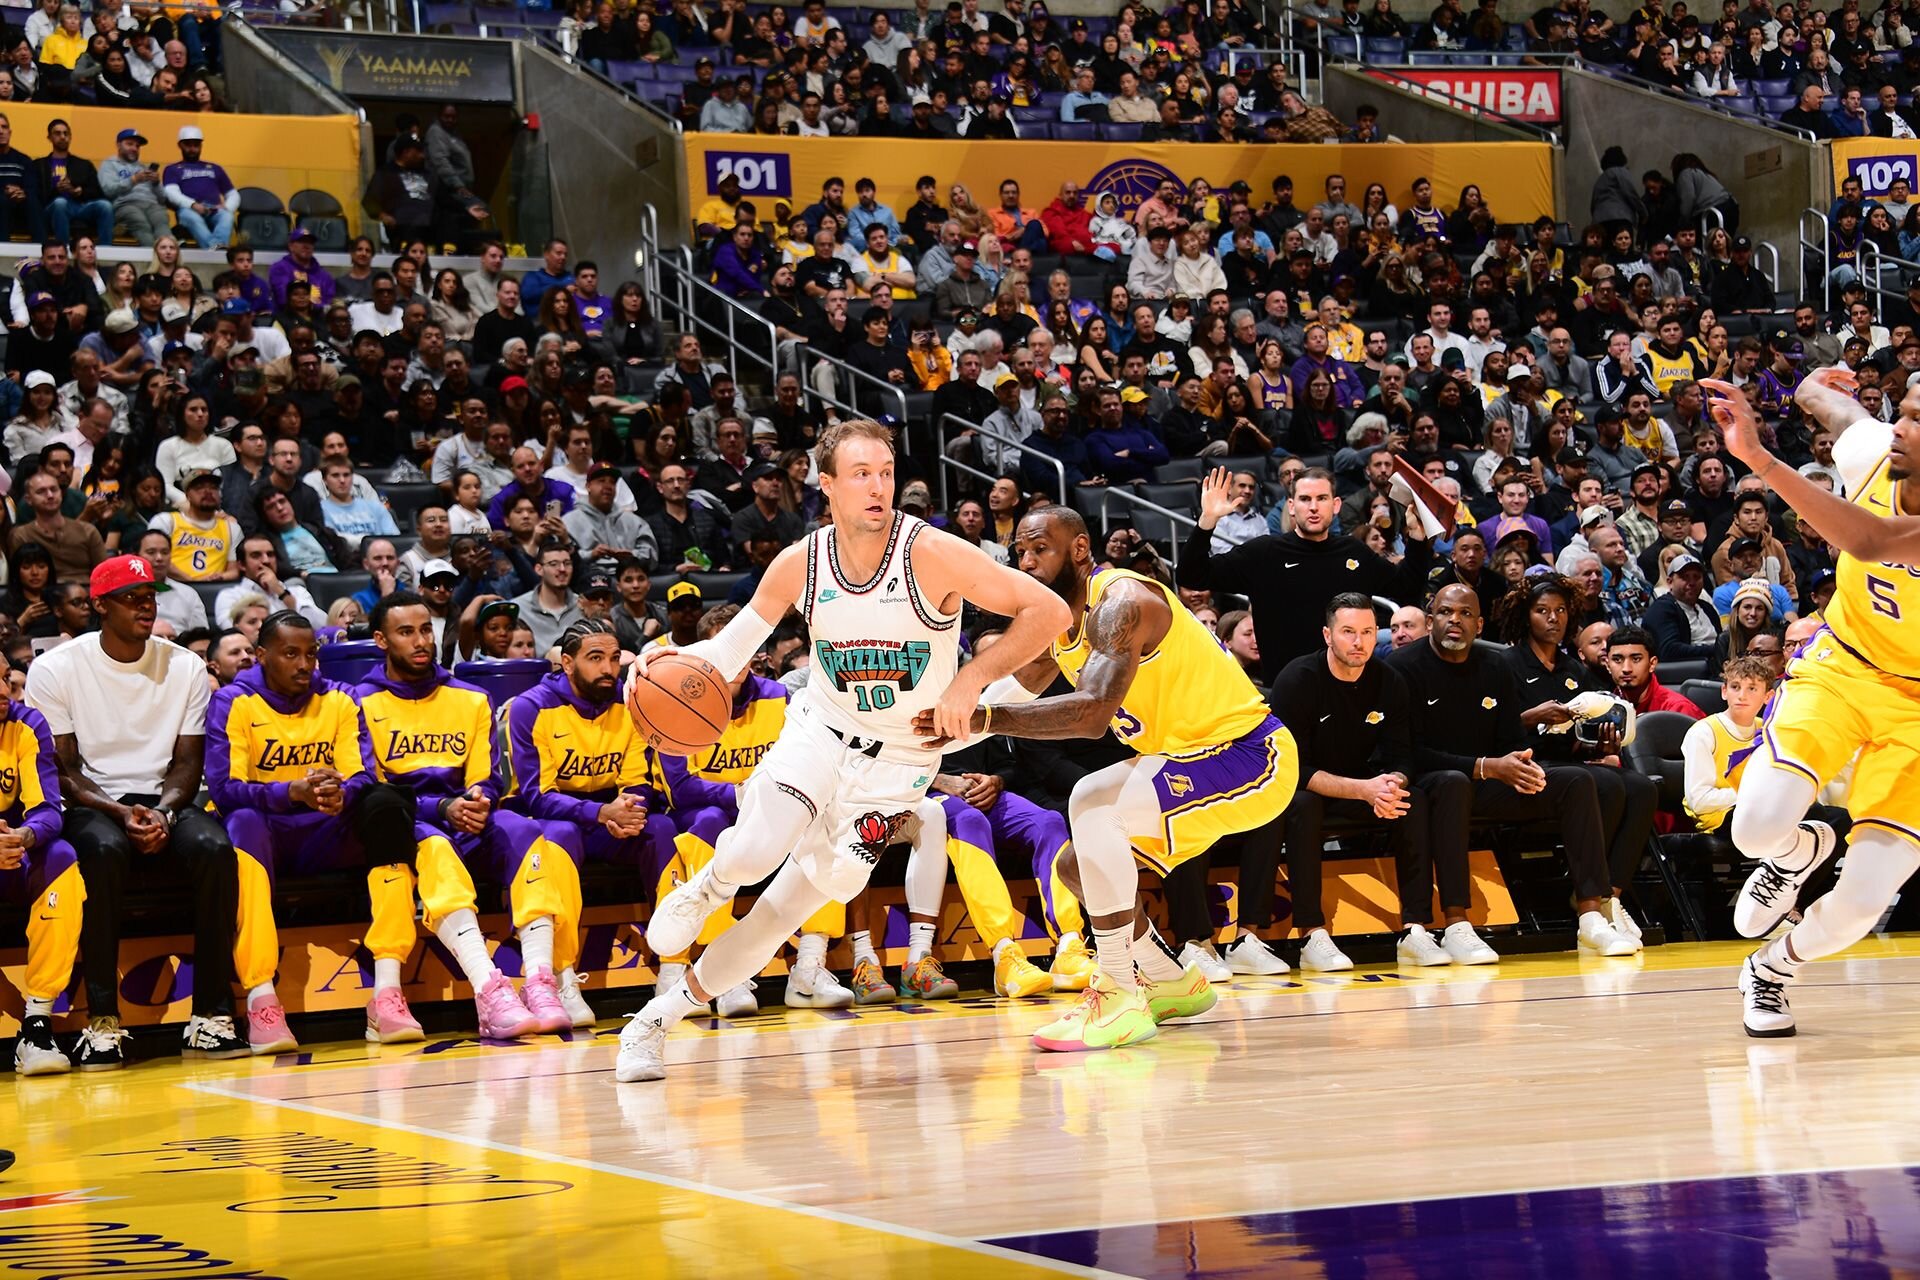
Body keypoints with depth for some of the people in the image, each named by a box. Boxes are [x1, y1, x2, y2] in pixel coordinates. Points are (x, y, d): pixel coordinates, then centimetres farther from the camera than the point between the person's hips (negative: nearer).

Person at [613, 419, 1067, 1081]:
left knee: (798, 898, -3)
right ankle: (704, 890, 12)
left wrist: (972, 680, -26)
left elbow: (1048, 610, -20)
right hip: (821, 729, 1)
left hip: (899, 755, -1)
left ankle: (662, 1016, 10)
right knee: (753, 853, -26)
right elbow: (728, 652, 0)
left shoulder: (930, 553, -22)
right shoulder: (799, 564, -12)